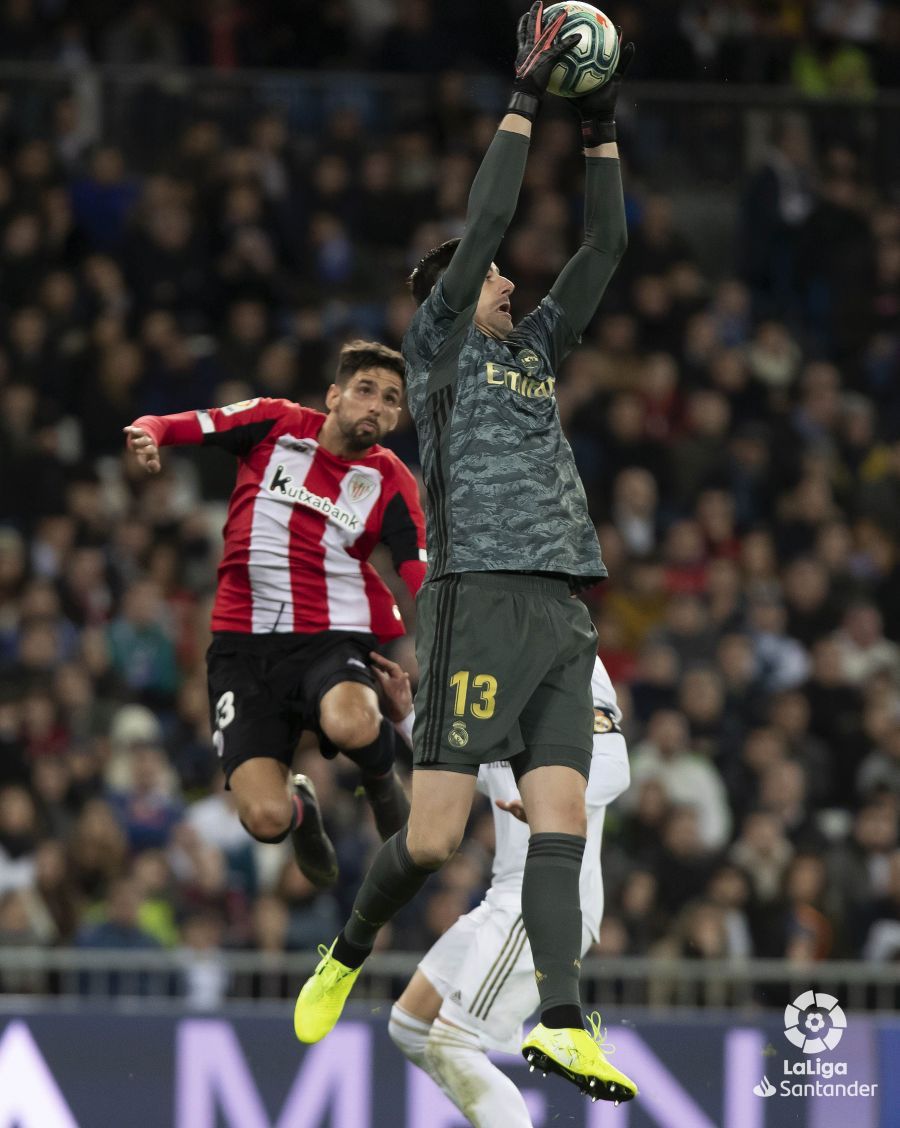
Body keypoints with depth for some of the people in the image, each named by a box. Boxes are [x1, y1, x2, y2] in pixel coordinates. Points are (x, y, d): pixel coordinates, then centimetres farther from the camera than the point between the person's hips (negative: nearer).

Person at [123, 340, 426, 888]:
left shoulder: (391, 482, 5)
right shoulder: (276, 424, 5)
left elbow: (426, 586, -2)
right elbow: (171, 428, 7)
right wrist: (148, 433, -18)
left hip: (332, 639, -1)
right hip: (244, 644, 1)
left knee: (350, 724, -39)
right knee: (266, 818, -17)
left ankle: (384, 780, 0)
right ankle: (301, 808, 24)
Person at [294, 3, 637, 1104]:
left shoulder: (532, 350, 25)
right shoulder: (437, 344, 8)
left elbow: (604, 248, 24)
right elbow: (484, 220, -1)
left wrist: (600, 131, 17)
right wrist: (524, 99, 1)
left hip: (561, 613, 6)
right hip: (479, 600, -6)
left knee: (560, 826, -9)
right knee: (434, 837, -8)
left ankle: (559, 1023, -19)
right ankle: (348, 952, 18)